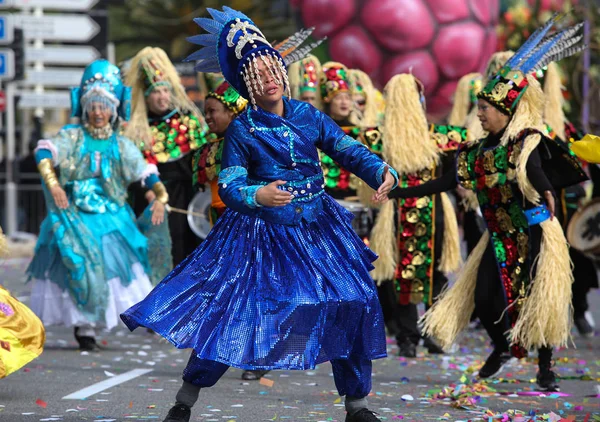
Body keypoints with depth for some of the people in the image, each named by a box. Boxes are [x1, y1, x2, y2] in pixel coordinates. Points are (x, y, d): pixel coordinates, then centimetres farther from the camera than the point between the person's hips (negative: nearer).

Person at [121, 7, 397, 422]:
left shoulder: (308, 116, 2)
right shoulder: (241, 129, -5)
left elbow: (349, 150, -3)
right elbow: (228, 186, -12)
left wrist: (381, 172, -23)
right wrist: (256, 195, -34)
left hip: (317, 230, 3)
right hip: (261, 236, -3)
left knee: (353, 305, -5)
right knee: (229, 312, -8)